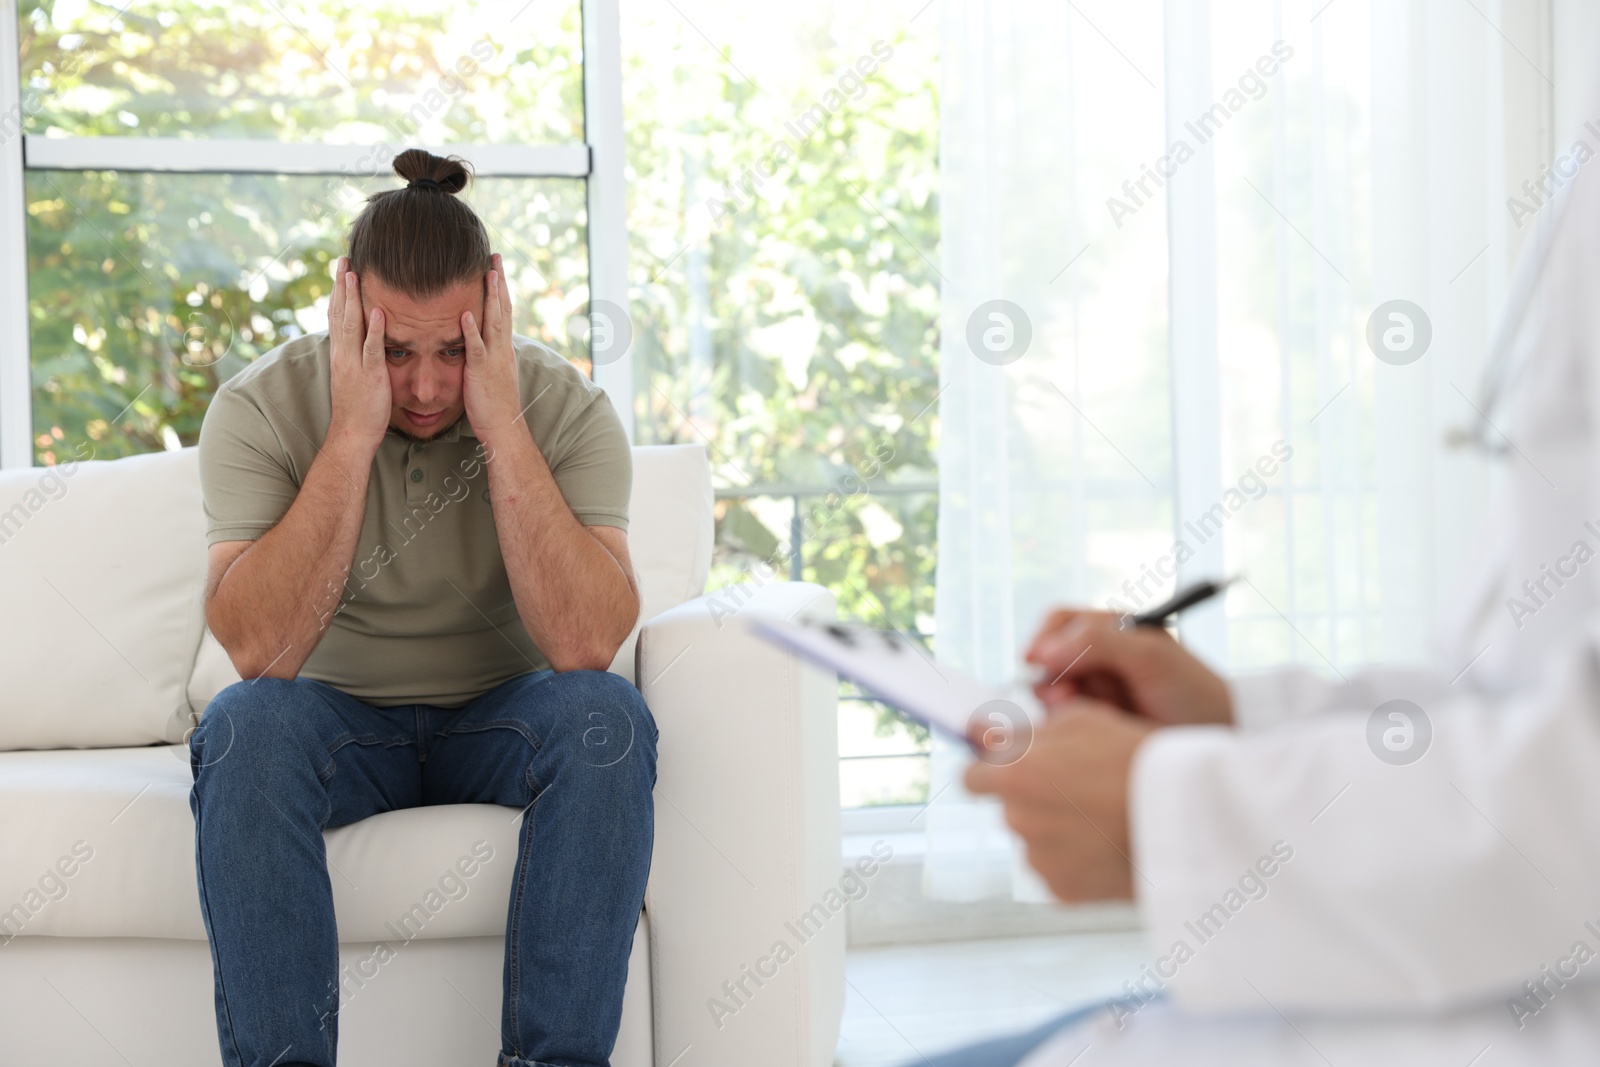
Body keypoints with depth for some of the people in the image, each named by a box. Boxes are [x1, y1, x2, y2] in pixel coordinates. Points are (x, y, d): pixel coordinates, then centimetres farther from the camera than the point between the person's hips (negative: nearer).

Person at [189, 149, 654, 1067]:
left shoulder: (566, 406, -14)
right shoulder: (263, 408, -14)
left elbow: (585, 646, -28)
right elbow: (260, 650, -28)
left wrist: (501, 427, -30)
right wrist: (351, 435, -31)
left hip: (500, 723, 1)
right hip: (342, 724, 0)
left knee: (605, 713, -31)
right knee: (247, 724, -32)